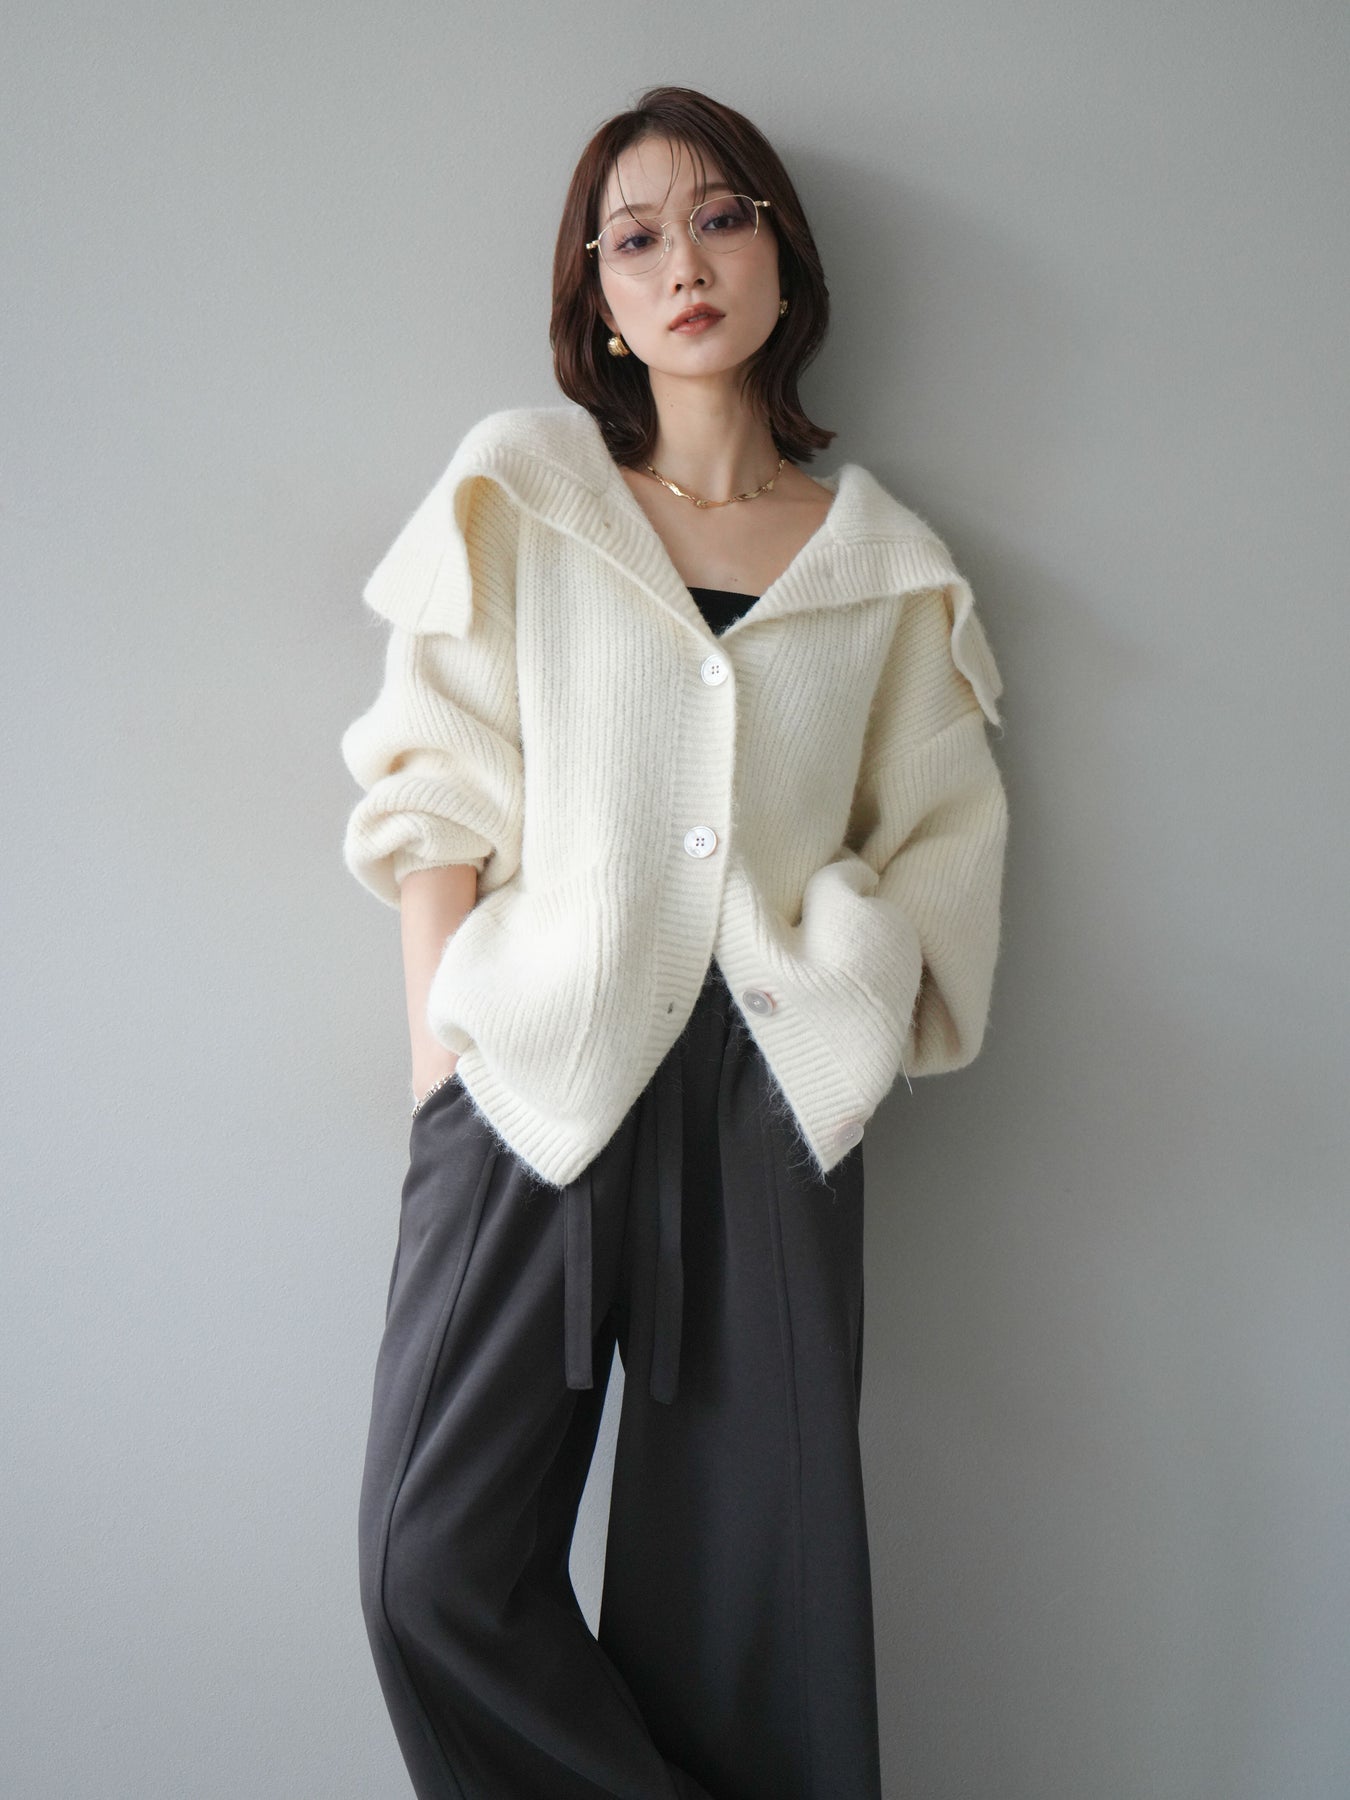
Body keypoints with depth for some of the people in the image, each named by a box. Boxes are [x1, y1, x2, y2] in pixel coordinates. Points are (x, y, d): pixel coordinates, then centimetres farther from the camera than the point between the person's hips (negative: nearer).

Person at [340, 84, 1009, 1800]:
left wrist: (845, 1006, 0)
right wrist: (437, 1059, -3)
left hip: (767, 1092, 1)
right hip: (533, 1074, 0)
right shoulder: (520, 488, 8)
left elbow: (940, 839, 16)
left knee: (756, 1582, 4)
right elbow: (436, 792, 4)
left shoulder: (888, 562, 12)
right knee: (438, 1567, -4)